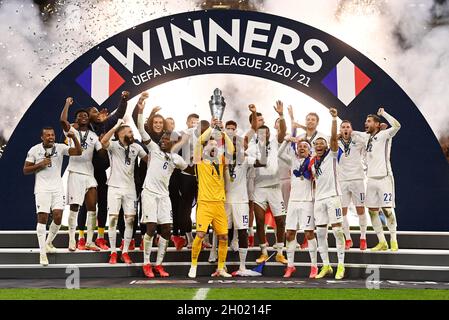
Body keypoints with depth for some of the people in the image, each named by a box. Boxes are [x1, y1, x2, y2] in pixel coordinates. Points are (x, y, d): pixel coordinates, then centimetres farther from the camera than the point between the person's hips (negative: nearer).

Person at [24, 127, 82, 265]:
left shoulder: (60, 147, 2)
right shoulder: (34, 150, 0)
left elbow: (78, 152, -10)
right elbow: (25, 170, 3)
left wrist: (74, 138, -25)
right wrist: (40, 165, -12)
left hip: (57, 188, 2)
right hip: (42, 189, -2)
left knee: (58, 217, -5)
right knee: (42, 218, -6)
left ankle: (49, 242, 23)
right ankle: (42, 253, 0)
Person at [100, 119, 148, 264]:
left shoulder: (136, 147, 5)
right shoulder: (113, 145, -7)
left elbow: (148, 159, 17)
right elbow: (103, 141, -29)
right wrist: (116, 126, -25)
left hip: (130, 188, 4)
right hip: (115, 187, -3)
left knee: (130, 220, 2)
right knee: (113, 219, -3)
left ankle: (125, 252, 10)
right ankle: (113, 252, 5)